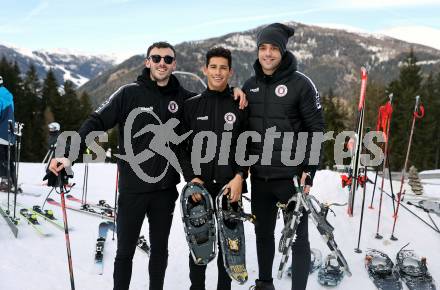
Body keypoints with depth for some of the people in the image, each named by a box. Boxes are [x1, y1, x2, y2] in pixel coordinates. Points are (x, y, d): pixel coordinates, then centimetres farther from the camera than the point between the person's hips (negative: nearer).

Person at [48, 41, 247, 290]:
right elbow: (97, 122, -8)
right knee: (125, 251, 8)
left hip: (166, 189, 3)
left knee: (160, 249, 16)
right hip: (133, 188, -2)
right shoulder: (130, 93, -5)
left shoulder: (183, 98, 3)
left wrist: (233, 91, -2)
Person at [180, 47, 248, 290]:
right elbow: (182, 146, 4)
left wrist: (239, 176, -10)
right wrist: (191, 177, -8)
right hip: (199, 186, 1)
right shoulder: (191, 105, 6)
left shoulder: (240, 105, 4)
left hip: (231, 186, 0)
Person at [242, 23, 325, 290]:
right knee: (263, 233, 17)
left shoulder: (300, 83, -7)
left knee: (298, 237, 4)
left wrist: (309, 170, -12)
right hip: (260, 176, 5)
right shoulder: (250, 85, 8)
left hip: (292, 176, -5)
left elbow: (316, 128, -7)